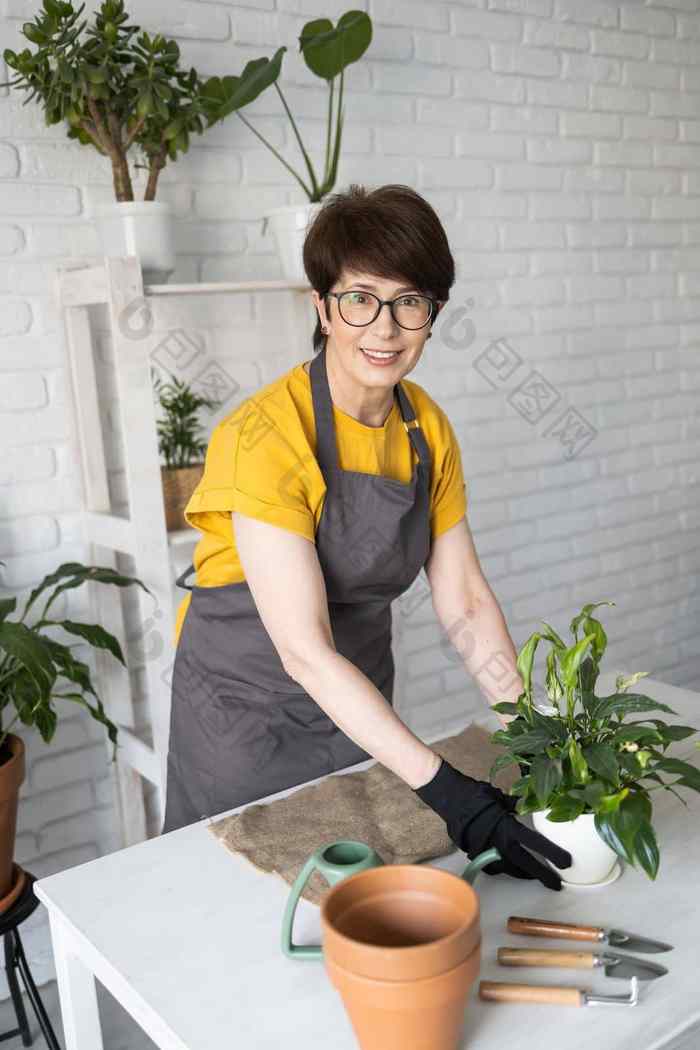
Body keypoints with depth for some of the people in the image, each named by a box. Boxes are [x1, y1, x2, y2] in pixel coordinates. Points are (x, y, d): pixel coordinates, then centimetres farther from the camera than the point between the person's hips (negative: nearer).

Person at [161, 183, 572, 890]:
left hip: (359, 702, 6)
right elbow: (304, 652, -30)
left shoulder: (427, 427, -6)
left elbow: (465, 601, -4)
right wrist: (442, 788, -33)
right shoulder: (264, 437, -27)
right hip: (246, 708, -5)